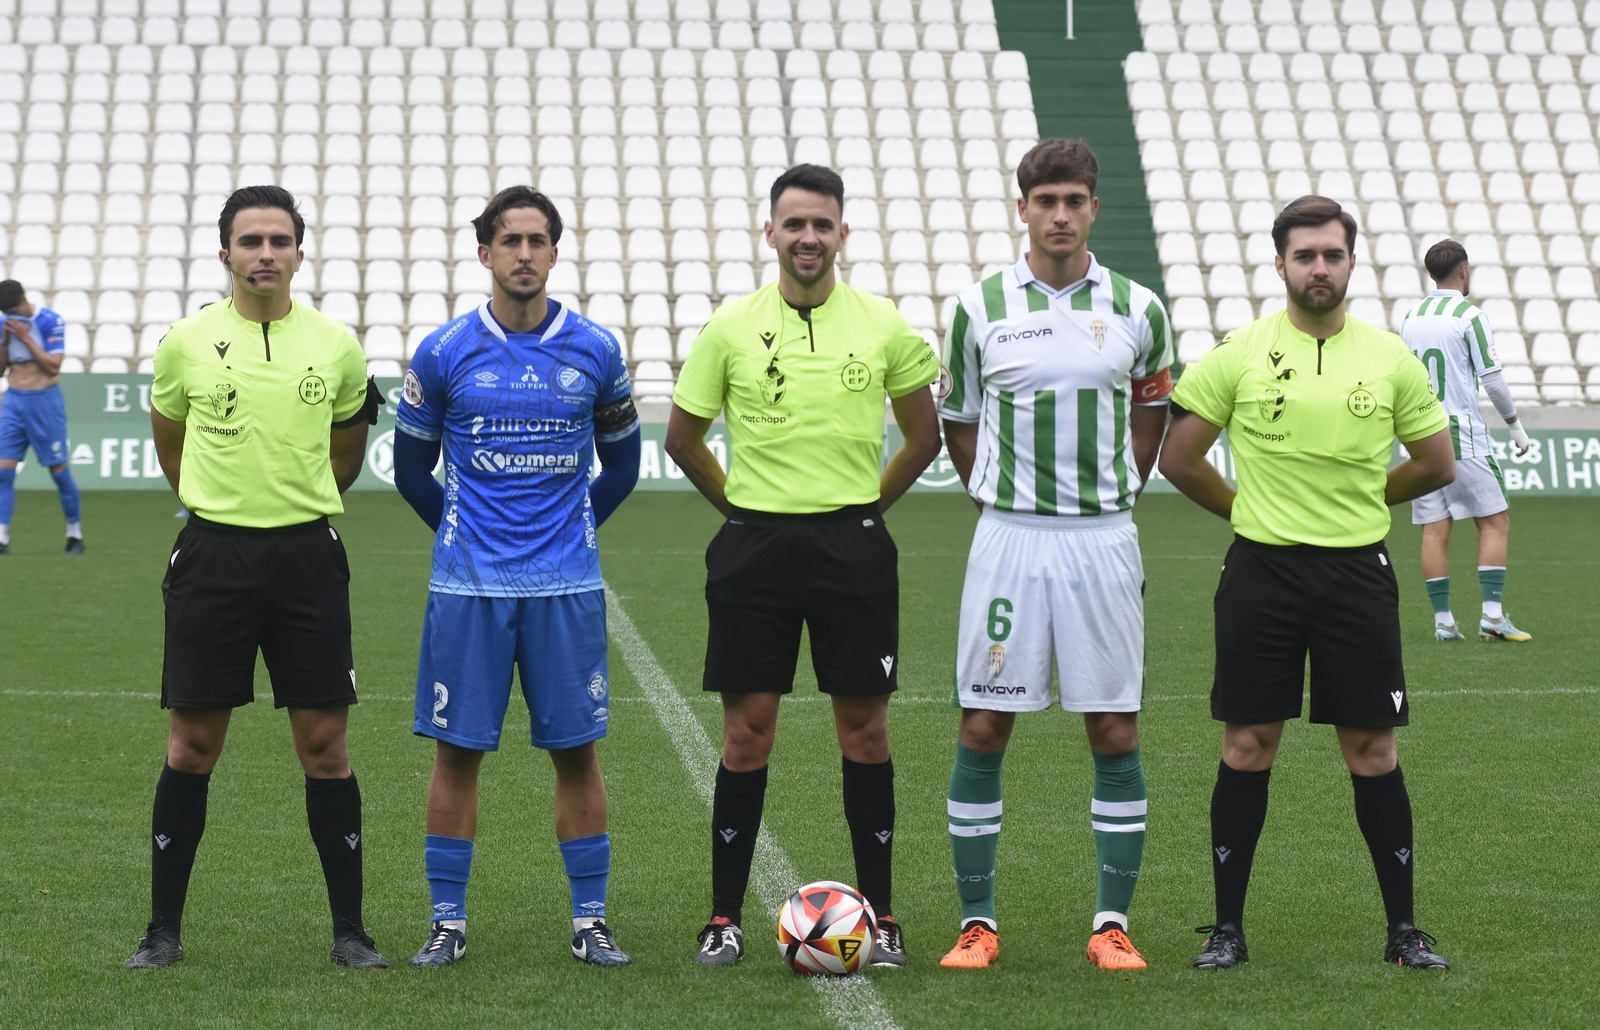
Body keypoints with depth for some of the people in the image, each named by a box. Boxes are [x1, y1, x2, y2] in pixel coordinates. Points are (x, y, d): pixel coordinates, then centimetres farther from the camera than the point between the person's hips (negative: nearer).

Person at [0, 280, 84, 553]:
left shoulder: (51, 322, -10)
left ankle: (75, 533, 16)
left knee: (59, 470, 2)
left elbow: (54, 366, -15)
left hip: (44, 401, -4)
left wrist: (25, 338, -19)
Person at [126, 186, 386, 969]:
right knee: (193, 745, 2)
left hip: (307, 556, 1)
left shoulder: (337, 346, 2)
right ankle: (164, 929, 12)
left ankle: (349, 931, 8)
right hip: (213, 553, -1)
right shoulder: (186, 343, -1)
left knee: (325, 745, 0)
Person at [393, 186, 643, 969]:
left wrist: (574, 526, 12)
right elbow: (411, 466, 12)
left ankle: (589, 921, 10)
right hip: (468, 584, -1)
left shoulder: (595, 351, 3)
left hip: (566, 583, 1)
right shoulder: (445, 352, 0)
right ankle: (448, 921, 11)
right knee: (457, 750, 1)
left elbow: (621, 463, 16)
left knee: (576, 751, 2)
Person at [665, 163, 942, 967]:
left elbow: (924, 434, 13)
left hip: (853, 546, 0)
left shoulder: (883, 326, 2)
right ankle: (725, 918, 8)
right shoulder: (731, 327, 1)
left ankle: (881, 917, 11)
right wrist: (740, 507, 6)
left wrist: (868, 503, 7)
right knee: (746, 731, 1)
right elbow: (683, 435, 11)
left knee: (865, 728, 3)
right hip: (755, 543, 0)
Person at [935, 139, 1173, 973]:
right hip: (1008, 537, 0)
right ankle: (977, 923, 8)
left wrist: (1106, 497, 11)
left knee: (1114, 730, 1)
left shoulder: (1136, 309, 3)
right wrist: (1001, 504, 7)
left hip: (1104, 541, 1)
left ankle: (1112, 923, 9)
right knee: (983, 727, -1)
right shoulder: (980, 308, 1)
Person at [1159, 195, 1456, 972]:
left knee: (1372, 751, 3)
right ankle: (1227, 928, 11)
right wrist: (1250, 509, 9)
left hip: (1357, 572, 1)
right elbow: (1179, 458, 5)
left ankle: (1404, 930, 12)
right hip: (1261, 570, -1)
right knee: (1247, 747, 2)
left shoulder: (1389, 359, 3)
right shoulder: (1238, 353, -1)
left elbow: (1436, 465, 13)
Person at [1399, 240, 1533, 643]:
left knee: (1435, 529, 5)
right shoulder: (1468, 316, -8)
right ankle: (1492, 613, -7)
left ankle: (1443, 620, 3)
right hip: (1463, 433, -6)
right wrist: (1515, 424, 3)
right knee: (1495, 521, 1)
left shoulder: (1409, 318, 9)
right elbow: (1492, 379, -9)